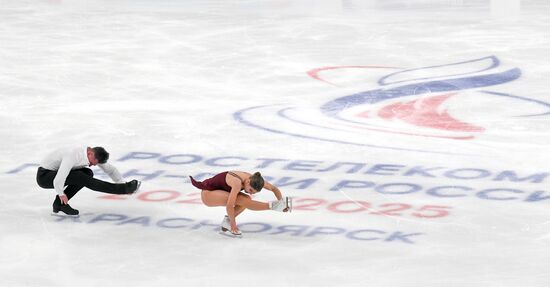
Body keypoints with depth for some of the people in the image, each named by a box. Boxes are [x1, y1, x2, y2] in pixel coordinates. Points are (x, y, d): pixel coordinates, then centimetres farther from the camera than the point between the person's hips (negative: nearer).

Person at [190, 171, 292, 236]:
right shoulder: (238, 183, -34)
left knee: (247, 200, -10)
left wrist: (281, 202, -11)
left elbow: (274, 188, -1)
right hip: (208, 193, -8)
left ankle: (227, 221, -5)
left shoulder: (254, 180, -11)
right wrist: (233, 223, -23)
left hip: (217, 192, 8)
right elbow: (229, 206, -34)